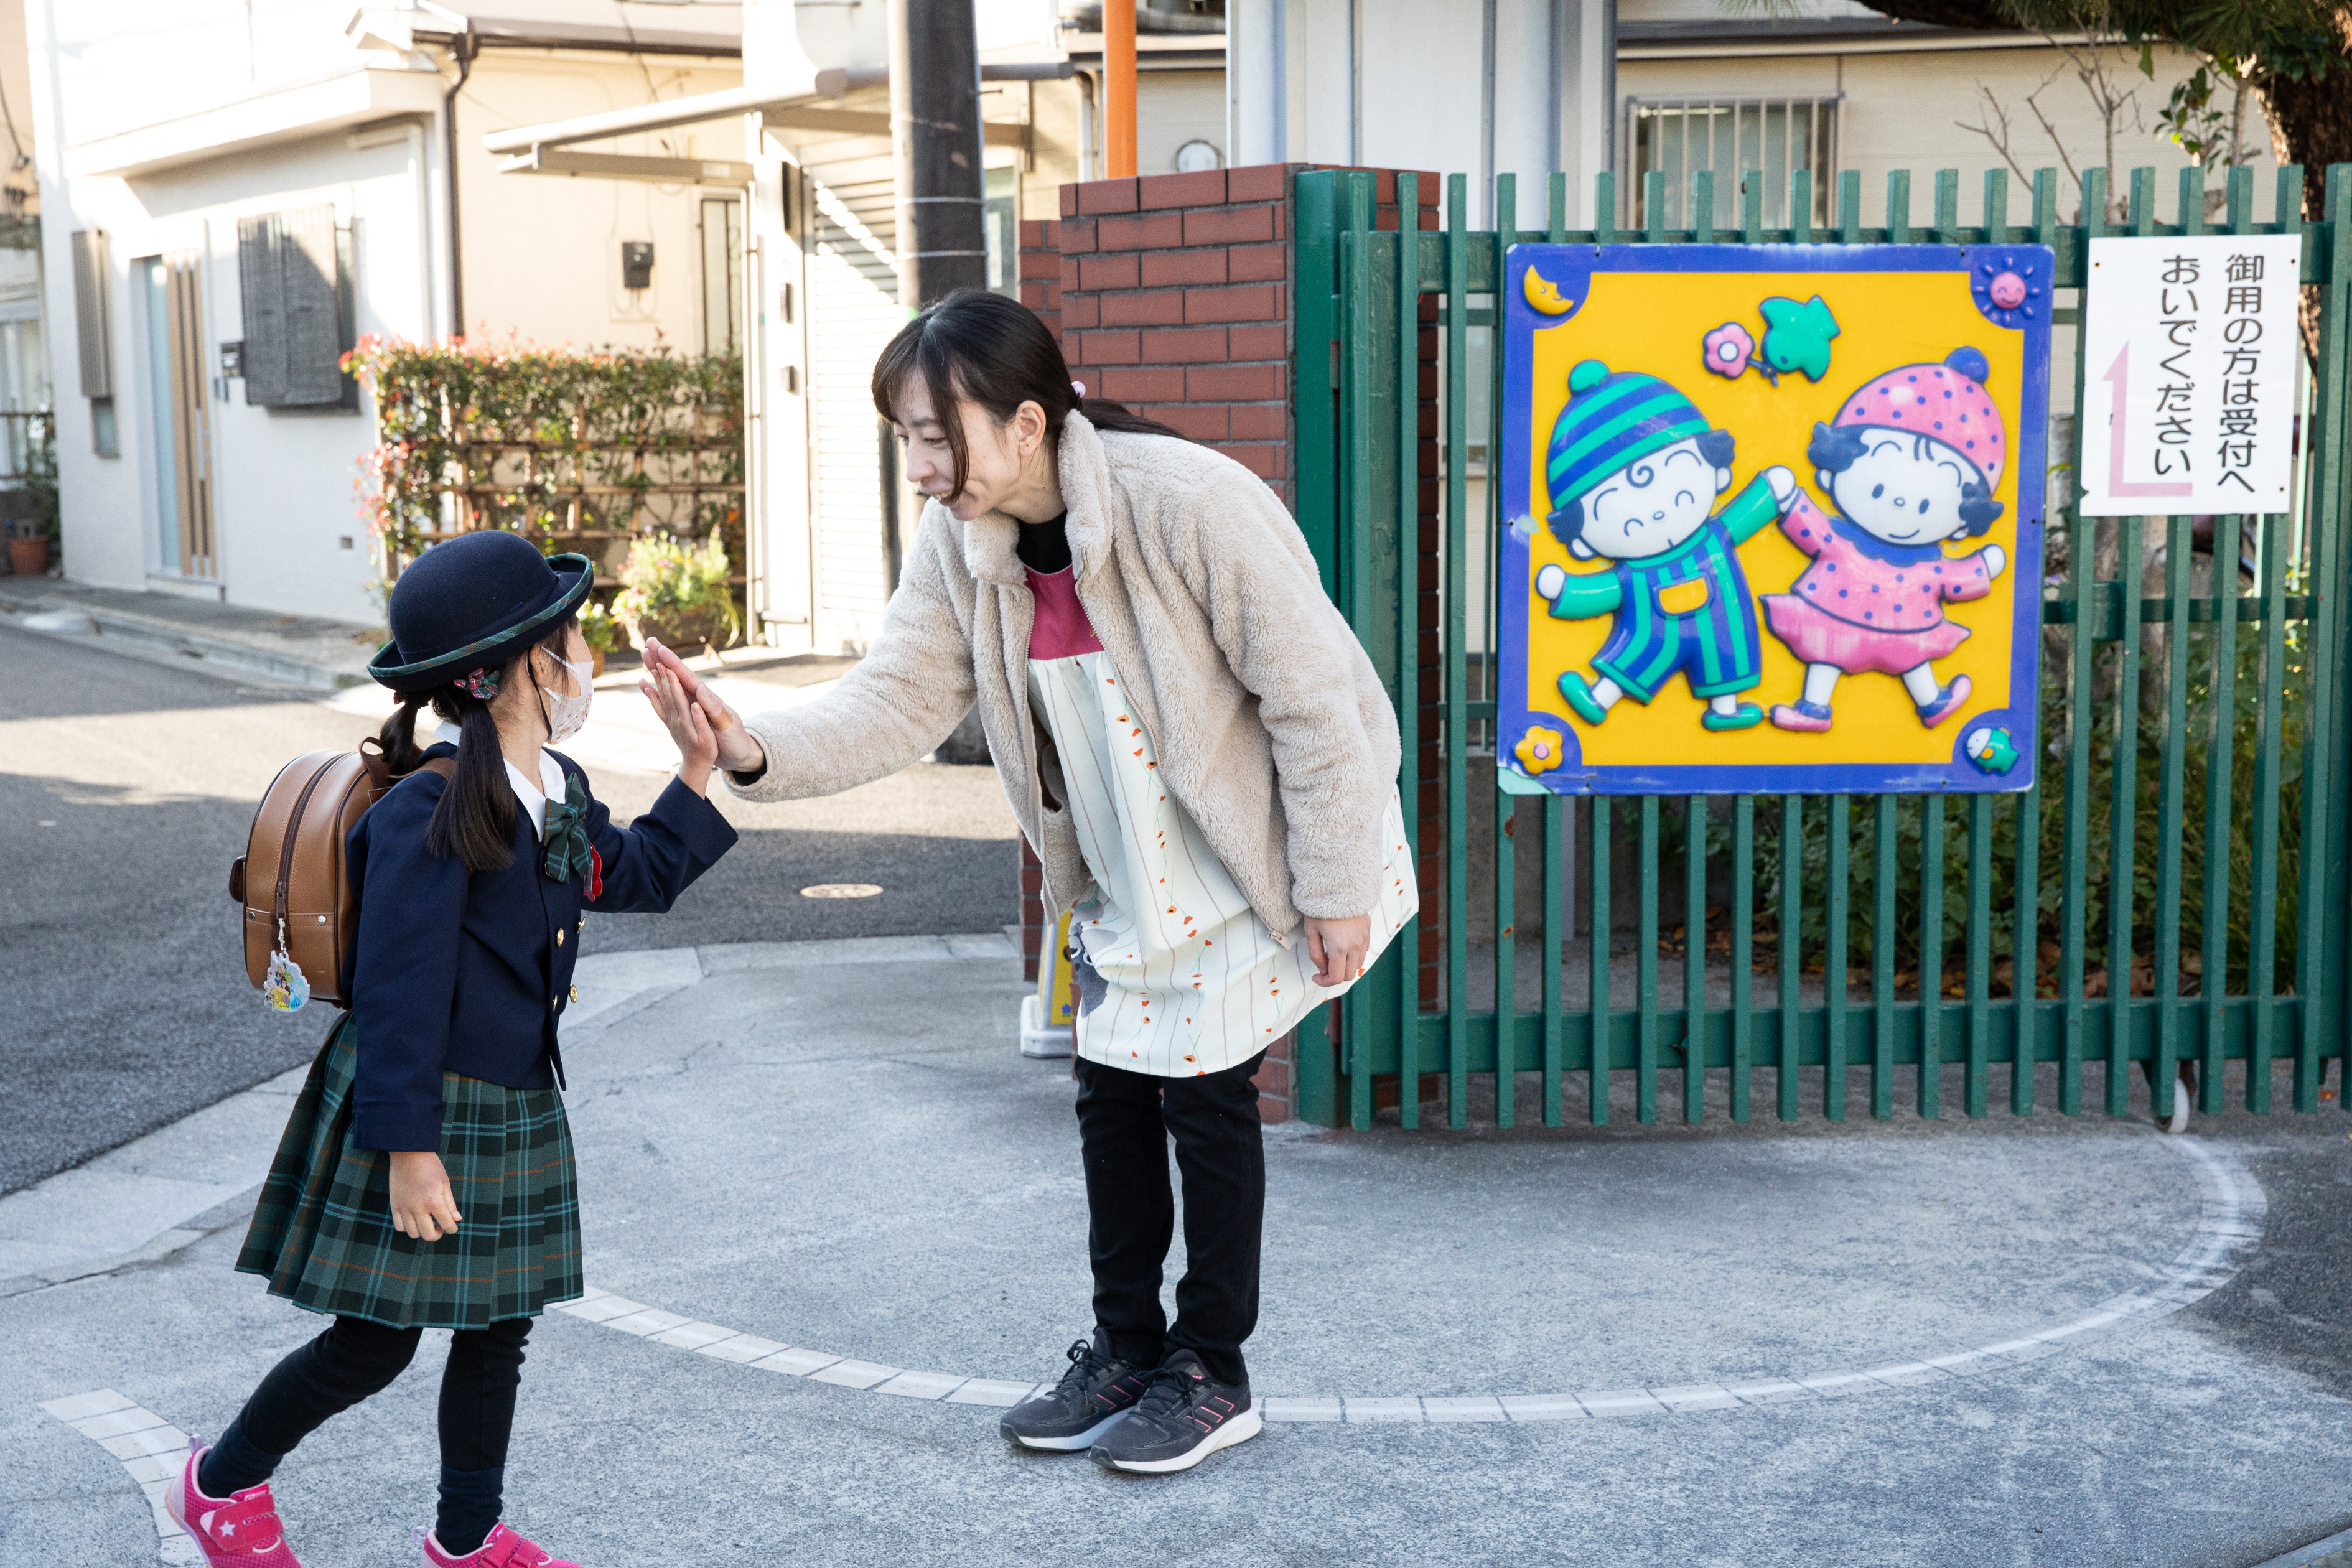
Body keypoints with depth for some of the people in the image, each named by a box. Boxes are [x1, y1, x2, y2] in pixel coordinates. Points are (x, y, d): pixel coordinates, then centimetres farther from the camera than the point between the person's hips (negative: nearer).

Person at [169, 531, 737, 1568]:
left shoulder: (562, 793, 5)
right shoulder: (430, 814, -23)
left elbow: (634, 877, 23)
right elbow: (400, 993, -23)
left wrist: (699, 774, 14)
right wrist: (409, 1145, -23)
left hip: (514, 1107, 8)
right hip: (418, 1106, -8)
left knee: (498, 1330, 15)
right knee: (375, 1343, 3)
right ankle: (224, 1483, 27)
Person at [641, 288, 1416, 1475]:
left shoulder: (1190, 504, -29)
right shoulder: (960, 542, -9)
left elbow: (1311, 696, -23)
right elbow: (899, 699, -13)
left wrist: (1337, 885, -18)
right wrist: (761, 752, -32)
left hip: (1241, 860, -6)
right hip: (1118, 878, 7)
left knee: (1203, 1093, -1)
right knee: (1112, 1089, 11)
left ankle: (1211, 1376, 17)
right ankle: (1126, 1352, 29)